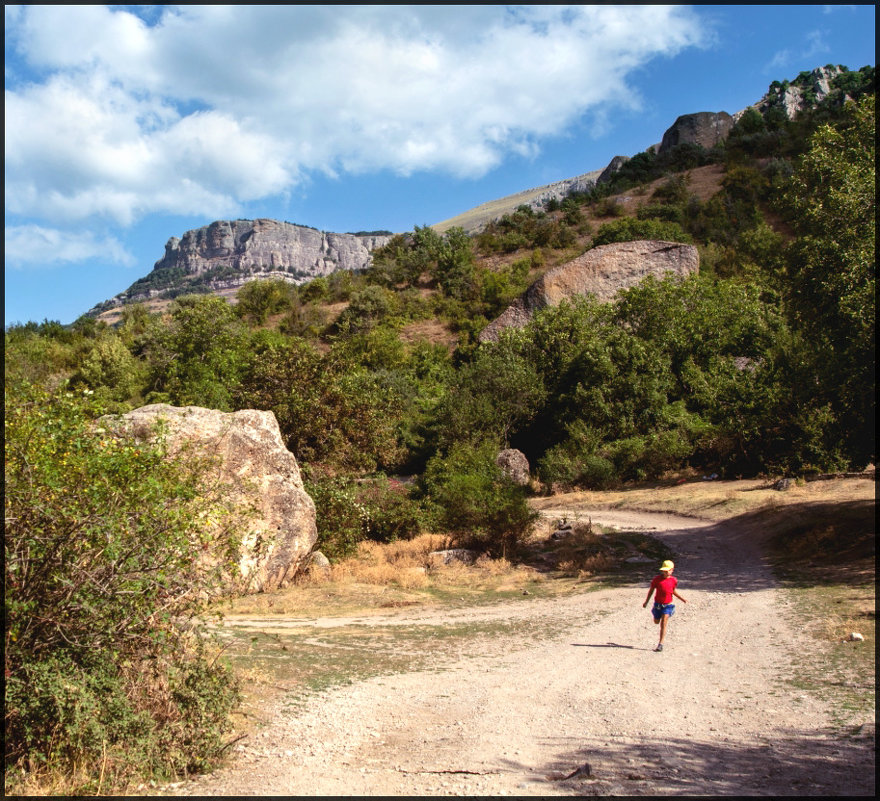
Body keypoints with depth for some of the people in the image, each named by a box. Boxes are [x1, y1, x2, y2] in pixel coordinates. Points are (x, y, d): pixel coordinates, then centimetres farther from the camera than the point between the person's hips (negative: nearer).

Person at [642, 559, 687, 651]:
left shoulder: (674, 580, -4)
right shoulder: (657, 579, -9)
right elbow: (651, 590, 1)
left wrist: (682, 599, 8)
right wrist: (646, 602, 2)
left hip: (668, 605, -1)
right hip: (658, 604, 1)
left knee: (663, 624, -9)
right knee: (656, 621, 19)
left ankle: (660, 644, -5)